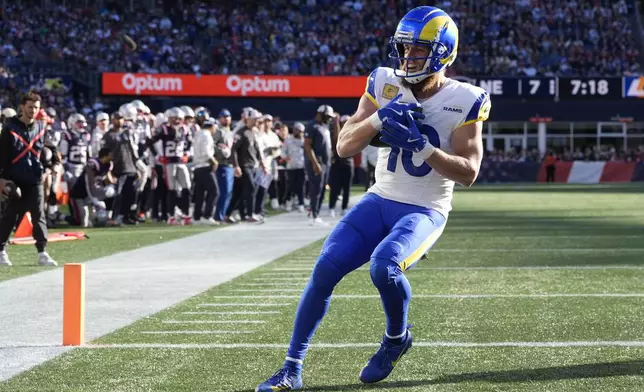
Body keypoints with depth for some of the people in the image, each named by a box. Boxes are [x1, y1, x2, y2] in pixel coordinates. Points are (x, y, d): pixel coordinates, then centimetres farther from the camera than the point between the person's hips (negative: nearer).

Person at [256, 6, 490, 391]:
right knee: (325, 269, -13)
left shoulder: (464, 101, -10)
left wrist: (420, 146, -27)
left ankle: (397, 337, 0)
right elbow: (344, 147, -2)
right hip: (379, 201, 4)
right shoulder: (385, 84, -1)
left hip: (425, 212, -4)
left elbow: (468, 172, -14)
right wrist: (378, 119, -21)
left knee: (384, 266, -31)